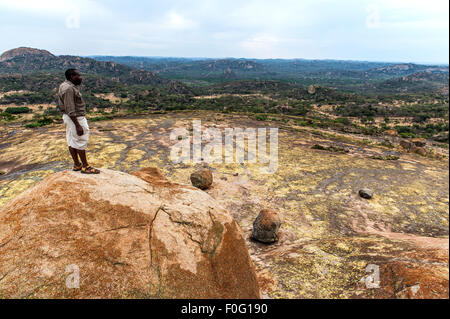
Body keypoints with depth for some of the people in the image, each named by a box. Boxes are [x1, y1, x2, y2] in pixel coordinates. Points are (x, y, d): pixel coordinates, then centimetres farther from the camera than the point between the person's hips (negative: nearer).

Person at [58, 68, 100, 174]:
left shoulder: (66, 86, 11)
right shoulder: (69, 89, -21)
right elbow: (70, 110, -26)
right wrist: (78, 125, -27)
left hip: (70, 118, 10)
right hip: (75, 118, -10)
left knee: (72, 141, 13)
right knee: (81, 141, -4)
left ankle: (77, 164, 21)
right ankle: (85, 166, 4)